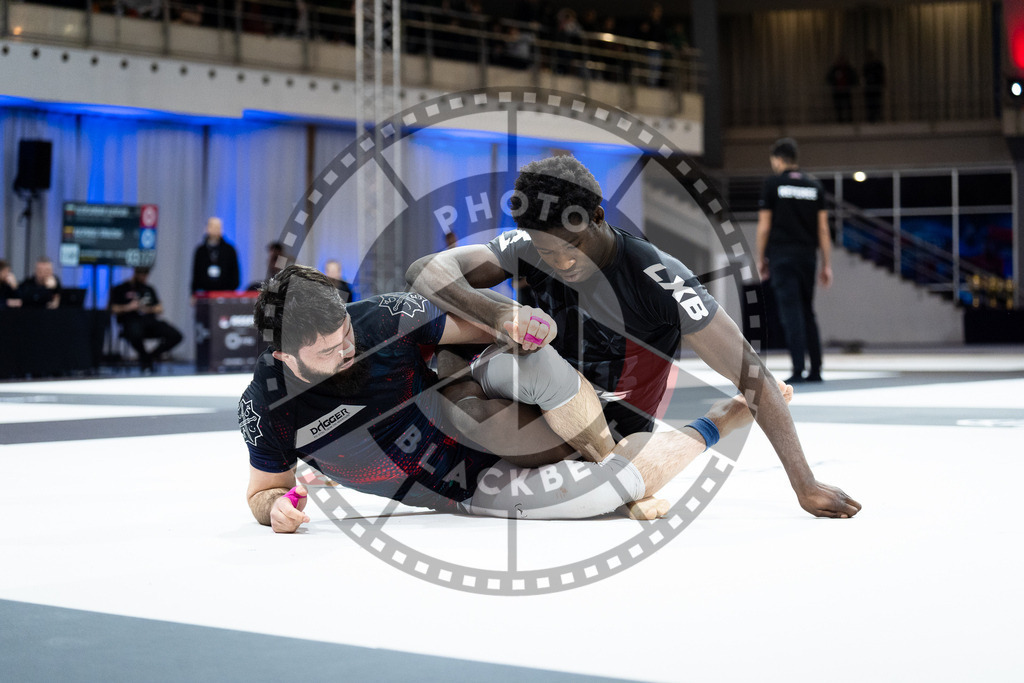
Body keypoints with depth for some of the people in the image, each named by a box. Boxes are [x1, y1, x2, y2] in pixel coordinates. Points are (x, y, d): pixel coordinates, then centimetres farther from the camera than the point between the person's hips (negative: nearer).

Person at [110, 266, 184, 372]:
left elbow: (160, 308, 22)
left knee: (175, 336, -21)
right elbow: (114, 309, 2)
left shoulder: (149, 289, 26)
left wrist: (149, 309, 2)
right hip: (131, 321, -5)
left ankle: (150, 356, -3)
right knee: (136, 334, -44)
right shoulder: (121, 289, 11)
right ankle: (145, 357, -9)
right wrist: (129, 307, -12)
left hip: (150, 320, 5)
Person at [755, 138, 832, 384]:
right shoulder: (814, 186, 9)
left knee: (791, 313, -7)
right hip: (807, 255, 4)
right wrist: (827, 265, 9)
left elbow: (764, 226, -2)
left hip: (781, 255, -4)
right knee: (807, 312, 13)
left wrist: (760, 259, 7)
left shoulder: (772, 184, -1)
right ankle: (815, 370, 11)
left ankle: (798, 370, -14)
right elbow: (823, 229, 7)